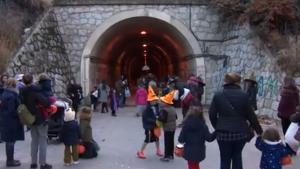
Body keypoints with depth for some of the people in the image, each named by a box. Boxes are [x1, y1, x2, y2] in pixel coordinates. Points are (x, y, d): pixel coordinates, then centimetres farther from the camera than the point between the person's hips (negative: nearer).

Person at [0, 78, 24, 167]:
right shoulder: (11, 96, -20)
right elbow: (12, 110, -23)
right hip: (12, 122, -10)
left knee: (9, 141, 17)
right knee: (11, 141, -1)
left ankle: (9, 159, 28)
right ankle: (10, 161, 7)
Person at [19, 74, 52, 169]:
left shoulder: (22, 92, 1)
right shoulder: (35, 91, -21)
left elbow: (22, 104, 12)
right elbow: (46, 102, -30)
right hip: (40, 119, -7)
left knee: (34, 141, 18)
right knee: (42, 141, 2)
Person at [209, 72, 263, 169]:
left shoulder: (217, 95, -3)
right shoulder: (243, 95, -5)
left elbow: (212, 115, 0)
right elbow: (251, 115, 0)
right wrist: (259, 130, 12)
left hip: (223, 133, -1)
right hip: (240, 132, 1)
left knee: (225, 159, 9)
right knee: (237, 156, 21)